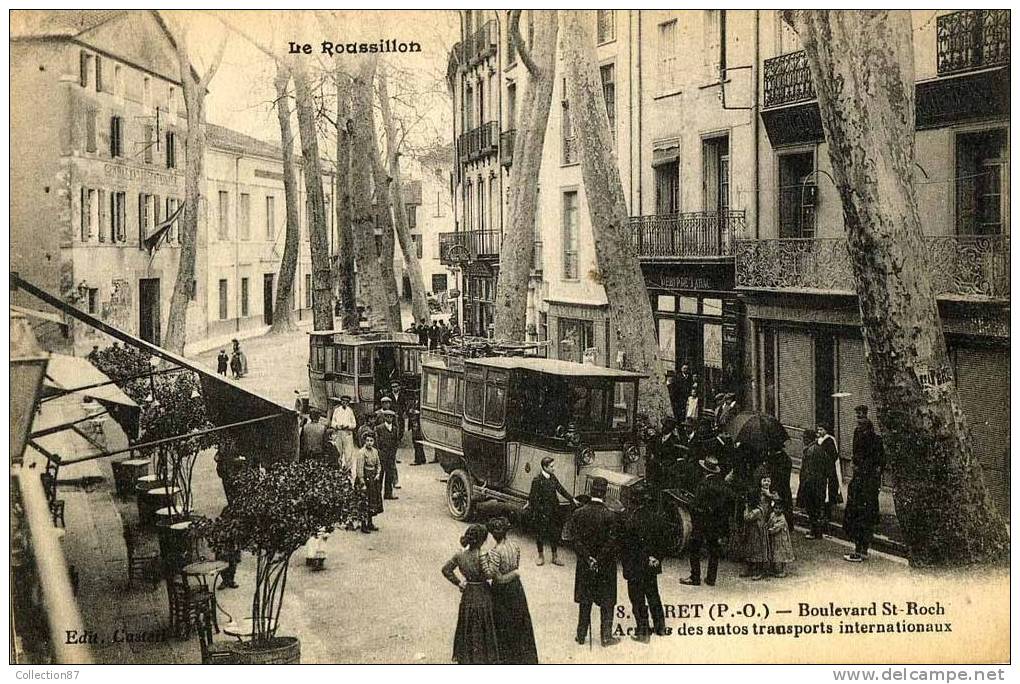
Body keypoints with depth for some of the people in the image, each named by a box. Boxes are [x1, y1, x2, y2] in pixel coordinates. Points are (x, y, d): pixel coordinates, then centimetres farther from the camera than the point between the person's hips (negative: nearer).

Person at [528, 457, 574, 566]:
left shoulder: (552, 477, 2)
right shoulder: (537, 480, -18)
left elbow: (561, 489, 13)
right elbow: (534, 498, -16)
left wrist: (572, 499, 11)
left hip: (553, 512, 6)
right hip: (541, 512, -6)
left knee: (554, 533, 13)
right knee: (540, 534, 8)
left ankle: (554, 557, 25)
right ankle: (541, 556, 26)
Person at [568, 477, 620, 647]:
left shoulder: (578, 514, -8)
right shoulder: (609, 515, -17)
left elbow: (577, 541, -9)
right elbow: (611, 543, -16)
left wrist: (589, 560, -8)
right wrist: (598, 561, -8)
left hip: (584, 565, 3)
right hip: (606, 568, -3)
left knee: (585, 601, 15)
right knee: (607, 603, 10)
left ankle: (581, 635, 22)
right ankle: (606, 636, 15)